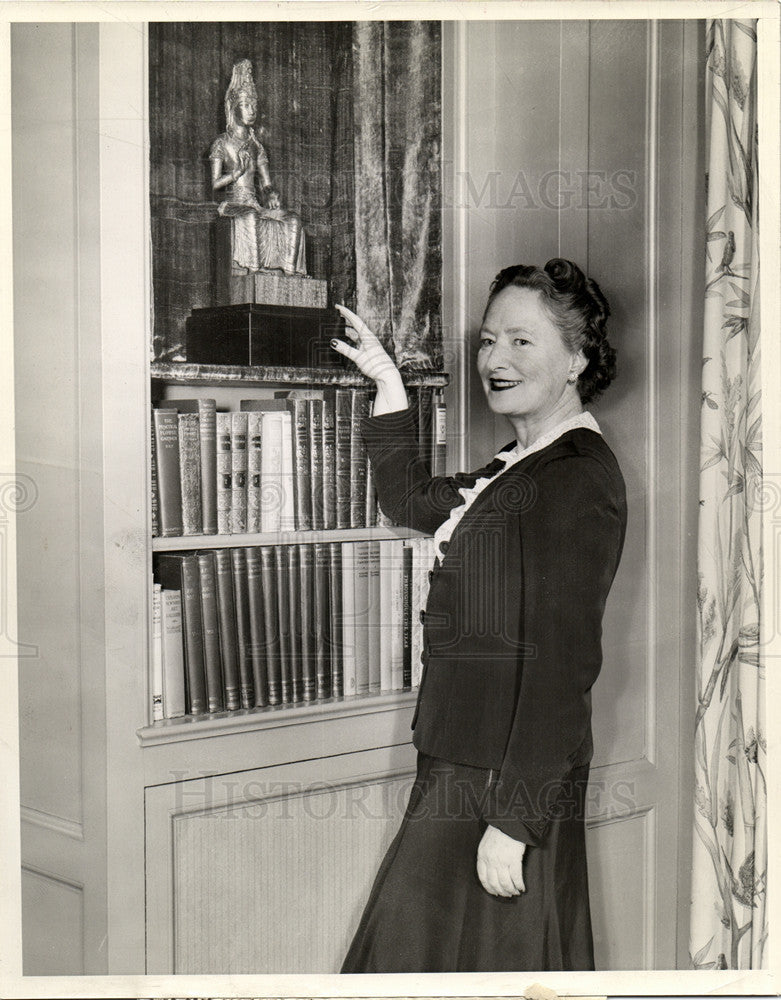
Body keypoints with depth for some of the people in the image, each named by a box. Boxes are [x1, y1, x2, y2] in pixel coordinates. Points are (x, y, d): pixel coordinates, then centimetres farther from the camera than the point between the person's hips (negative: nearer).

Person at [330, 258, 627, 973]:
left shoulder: (578, 478, -18)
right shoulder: (521, 466, 12)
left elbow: (562, 664, -23)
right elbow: (415, 501, 29)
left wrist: (512, 821, -25)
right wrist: (389, 385, 23)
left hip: (511, 772, -9)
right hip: (462, 754, 9)